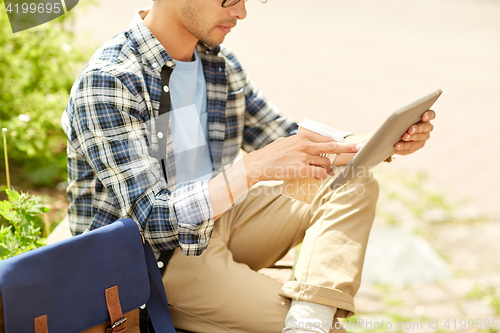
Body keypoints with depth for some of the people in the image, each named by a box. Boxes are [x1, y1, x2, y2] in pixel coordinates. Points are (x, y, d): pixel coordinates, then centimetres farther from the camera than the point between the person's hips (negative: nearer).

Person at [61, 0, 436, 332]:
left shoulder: (219, 62, 3)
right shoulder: (106, 83, -20)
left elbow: (292, 145, 11)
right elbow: (154, 218, -26)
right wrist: (254, 169, -37)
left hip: (217, 221, 8)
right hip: (152, 258, -8)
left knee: (355, 185, -6)